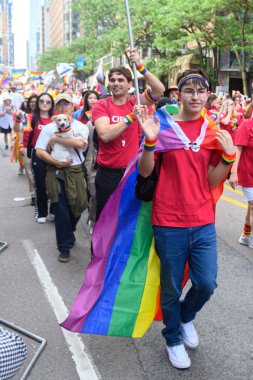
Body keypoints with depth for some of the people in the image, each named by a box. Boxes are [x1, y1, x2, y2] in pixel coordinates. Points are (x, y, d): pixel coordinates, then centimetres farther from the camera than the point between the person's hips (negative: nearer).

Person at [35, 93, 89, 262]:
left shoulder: (81, 127, 2)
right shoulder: (49, 128, 3)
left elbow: (79, 143, -20)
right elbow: (39, 152, -4)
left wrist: (56, 138, -14)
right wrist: (57, 162, -15)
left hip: (76, 172, 1)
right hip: (56, 173, -1)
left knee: (77, 207, 10)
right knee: (61, 210, -1)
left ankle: (67, 234, 39)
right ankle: (65, 247, 13)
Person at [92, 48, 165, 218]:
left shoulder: (136, 103, 3)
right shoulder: (101, 105, -5)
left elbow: (159, 90, -12)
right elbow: (105, 135, -20)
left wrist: (140, 66, -19)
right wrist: (131, 117, -23)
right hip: (108, 173, -2)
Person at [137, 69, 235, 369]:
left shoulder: (214, 132, 5)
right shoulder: (163, 126, -4)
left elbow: (212, 181, 4)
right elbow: (145, 171, -7)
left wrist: (228, 155, -11)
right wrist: (150, 141, -23)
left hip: (203, 223, 3)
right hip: (169, 223, -3)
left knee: (206, 284, 7)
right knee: (172, 288, 10)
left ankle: (186, 317, 40)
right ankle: (173, 339, 35)